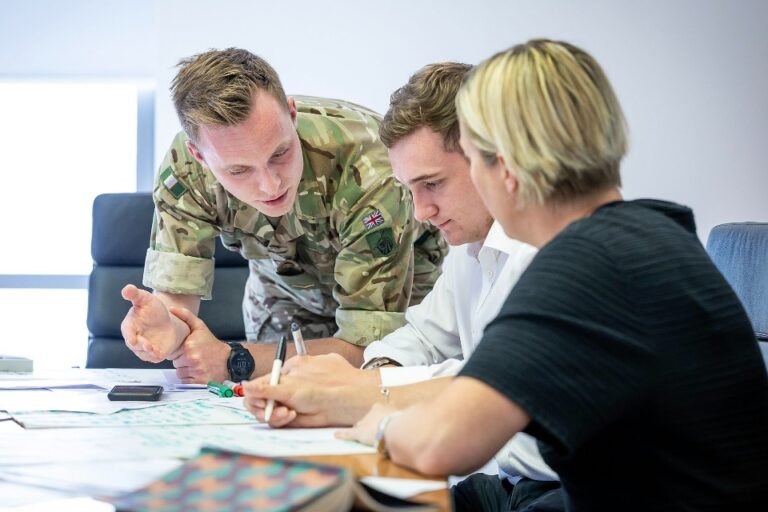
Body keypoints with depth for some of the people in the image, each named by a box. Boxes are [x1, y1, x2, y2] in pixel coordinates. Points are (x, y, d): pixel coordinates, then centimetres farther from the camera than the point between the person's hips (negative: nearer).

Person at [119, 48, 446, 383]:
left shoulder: (366, 168, -37)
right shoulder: (183, 169, -26)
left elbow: (369, 346, -34)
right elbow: (176, 297, -23)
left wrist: (234, 361, -39)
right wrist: (168, 327, -46)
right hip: (287, 295, 1)